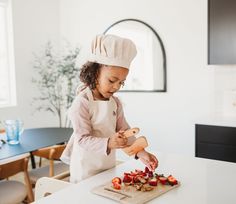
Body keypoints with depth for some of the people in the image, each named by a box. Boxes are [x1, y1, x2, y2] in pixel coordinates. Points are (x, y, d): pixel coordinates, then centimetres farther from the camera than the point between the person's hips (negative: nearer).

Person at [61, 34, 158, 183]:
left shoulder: (115, 102, 2)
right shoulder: (82, 103, -19)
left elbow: (124, 131, 4)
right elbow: (82, 139, -23)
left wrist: (141, 152, -10)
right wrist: (108, 143, -38)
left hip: (109, 165, 7)